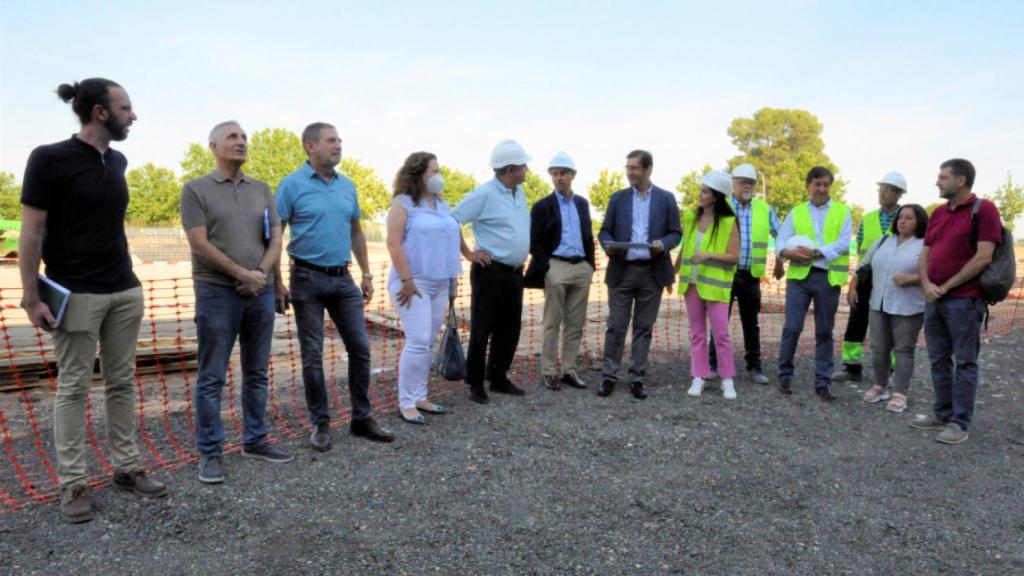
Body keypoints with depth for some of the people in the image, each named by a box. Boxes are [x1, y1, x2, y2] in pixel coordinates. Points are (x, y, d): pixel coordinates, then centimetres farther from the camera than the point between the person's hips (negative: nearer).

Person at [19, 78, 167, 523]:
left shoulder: (117, 162, 10)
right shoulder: (50, 159, -10)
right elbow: (31, 233, -10)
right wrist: (31, 297, -13)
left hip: (125, 292, 6)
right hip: (77, 295, -6)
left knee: (121, 382, 11)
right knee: (73, 387, 2)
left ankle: (126, 468, 21)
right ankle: (72, 483, 13)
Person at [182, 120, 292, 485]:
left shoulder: (261, 190, 12)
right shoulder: (196, 189, -1)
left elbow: (276, 238, 7)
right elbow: (200, 245, -10)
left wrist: (261, 273, -9)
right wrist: (243, 274, -12)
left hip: (261, 292, 5)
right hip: (217, 293, -4)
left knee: (257, 373, 12)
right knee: (212, 378, 1)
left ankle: (255, 440, 23)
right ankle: (210, 452, 11)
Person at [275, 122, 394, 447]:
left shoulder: (347, 186, 9)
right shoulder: (292, 185, -6)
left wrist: (367, 274, 12)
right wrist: (277, 283, -12)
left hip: (343, 279, 5)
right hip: (308, 279, -5)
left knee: (360, 348, 6)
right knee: (312, 355, 4)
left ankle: (362, 419, 19)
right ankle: (320, 423, 17)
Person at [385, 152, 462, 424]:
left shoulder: (442, 205, 16)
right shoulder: (403, 203, -6)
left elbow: (450, 241, 20)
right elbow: (394, 243, -14)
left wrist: (453, 279, 15)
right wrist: (407, 280, -19)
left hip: (440, 284, 7)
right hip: (414, 283, -7)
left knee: (428, 344, 9)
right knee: (418, 343, -11)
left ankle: (419, 396, 18)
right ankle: (406, 403, -2)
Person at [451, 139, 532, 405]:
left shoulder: (519, 193, 12)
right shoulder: (484, 194, -13)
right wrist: (468, 253, -13)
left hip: (515, 272, 8)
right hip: (491, 272, -8)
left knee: (510, 328, 13)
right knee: (482, 329, 1)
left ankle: (498, 378, 26)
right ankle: (475, 384, 13)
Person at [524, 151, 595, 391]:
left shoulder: (582, 203, 14)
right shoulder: (542, 206, 0)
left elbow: (588, 236, 17)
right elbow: (535, 242, -4)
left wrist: (591, 264, 9)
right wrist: (546, 269, -11)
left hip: (582, 268, 5)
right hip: (556, 267, -4)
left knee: (575, 324, 7)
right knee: (552, 324, 0)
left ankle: (569, 370, 16)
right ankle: (549, 372, 8)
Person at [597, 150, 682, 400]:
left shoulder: (666, 198, 6)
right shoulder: (618, 198, 8)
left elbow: (675, 233, 5)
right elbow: (604, 231, 8)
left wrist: (663, 244, -17)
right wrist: (608, 245, -15)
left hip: (652, 272, 0)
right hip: (622, 271, 0)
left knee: (644, 328, 5)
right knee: (616, 326, 1)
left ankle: (637, 378, 13)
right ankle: (608, 376, 11)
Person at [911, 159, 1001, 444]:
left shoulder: (984, 210, -7)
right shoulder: (938, 213, 15)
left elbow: (983, 258, -14)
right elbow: (924, 255, 14)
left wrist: (947, 286, -11)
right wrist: (926, 284, -5)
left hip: (964, 300, -7)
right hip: (933, 299, 7)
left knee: (964, 362, 0)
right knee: (939, 360, 12)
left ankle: (960, 423, 6)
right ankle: (943, 414, 22)